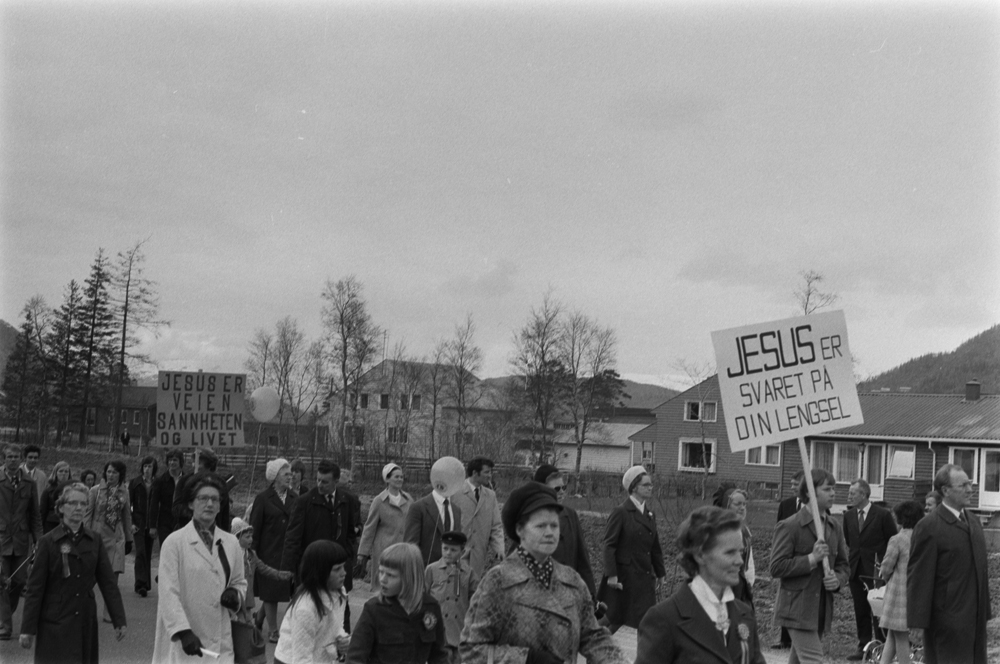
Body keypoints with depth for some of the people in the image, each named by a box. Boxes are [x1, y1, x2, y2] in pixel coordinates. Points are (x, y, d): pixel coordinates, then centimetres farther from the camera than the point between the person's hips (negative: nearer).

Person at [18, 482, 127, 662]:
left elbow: (108, 582, 5)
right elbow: (34, 588, -4)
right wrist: (28, 628, -5)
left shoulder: (94, 541, 5)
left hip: (85, 623, 3)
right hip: (55, 624, -3)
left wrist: (119, 620, 1)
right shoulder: (48, 542, -5)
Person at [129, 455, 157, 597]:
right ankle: (141, 584, -15)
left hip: (151, 524, 2)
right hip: (138, 523, -2)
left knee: (147, 554, 7)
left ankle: (144, 584, 19)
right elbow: (128, 504, 3)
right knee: (140, 552, -13)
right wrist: (131, 523, -6)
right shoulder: (135, 483, 3)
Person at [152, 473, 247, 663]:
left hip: (219, 641, 4)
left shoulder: (231, 543, 11)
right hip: (183, 641, -4)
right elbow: (168, 592, -10)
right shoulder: (174, 542, -4)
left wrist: (236, 595, 0)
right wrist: (183, 631, -20)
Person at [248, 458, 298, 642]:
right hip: (270, 553, -3)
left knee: (294, 593, -3)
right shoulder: (263, 499, -2)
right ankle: (273, 630, 15)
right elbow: (255, 528, -2)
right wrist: (253, 553, -5)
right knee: (270, 594, 4)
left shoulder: (294, 499, 8)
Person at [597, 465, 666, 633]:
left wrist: (660, 573, 18)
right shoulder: (620, 513, -8)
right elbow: (609, 545, -12)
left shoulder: (649, 515, 13)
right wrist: (611, 575, -18)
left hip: (645, 577, 6)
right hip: (623, 577, -6)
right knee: (614, 619, 2)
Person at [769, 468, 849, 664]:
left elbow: (844, 565, 17)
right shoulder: (789, 526, -11)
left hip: (822, 609, 7)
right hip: (797, 608, -7)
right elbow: (776, 568, -15)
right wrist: (811, 558, -21)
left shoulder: (834, 527, 11)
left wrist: (838, 580, -5)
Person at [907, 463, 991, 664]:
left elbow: (980, 569, 18)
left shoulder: (973, 521, 14)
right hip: (948, 618, -7)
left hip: (976, 617, 8)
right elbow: (918, 576, -14)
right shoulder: (929, 527, -12)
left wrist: (985, 610, 15)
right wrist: (918, 619, -17)